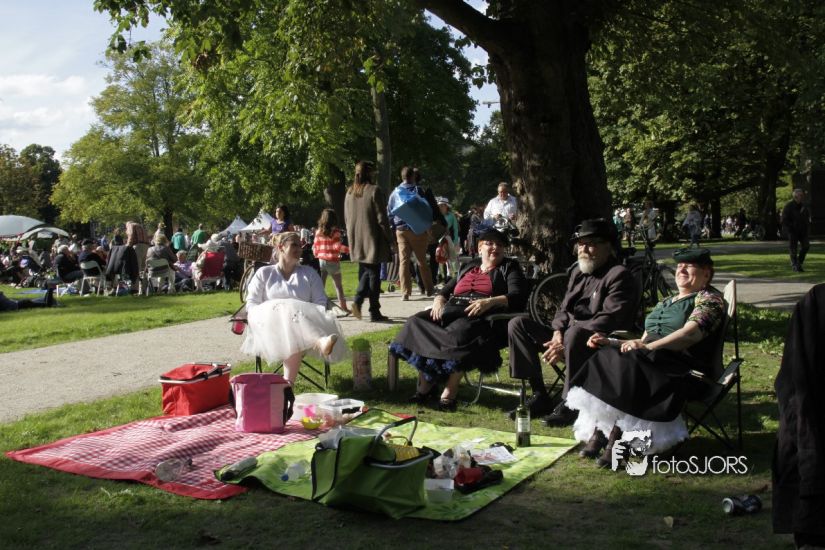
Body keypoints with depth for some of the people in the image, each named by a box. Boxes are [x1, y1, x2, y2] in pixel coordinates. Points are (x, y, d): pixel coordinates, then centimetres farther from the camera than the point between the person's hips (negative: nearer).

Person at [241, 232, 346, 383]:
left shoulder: (309, 273, 23)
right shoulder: (264, 273, 20)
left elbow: (321, 302, 13)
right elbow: (252, 303, 11)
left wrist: (311, 317, -9)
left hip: (305, 323, 1)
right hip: (271, 327, -1)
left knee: (295, 337, -39)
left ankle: (288, 383, -53)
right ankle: (320, 342, -66)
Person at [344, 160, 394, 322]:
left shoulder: (349, 192, 7)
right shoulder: (374, 191, -12)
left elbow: (347, 218, 14)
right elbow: (382, 218, -12)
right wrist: (390, 240, -6)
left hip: (356, 242, 6)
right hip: (372, 240, -6)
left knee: (364, 272, 17)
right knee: (374, 274, 1)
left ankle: (357, 300, -2)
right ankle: (374, 312, 4)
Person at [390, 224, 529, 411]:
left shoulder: (509, 268, 14)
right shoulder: (468, 268, 29)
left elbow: (518, 297, -2)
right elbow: (445, 290, 28)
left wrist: (490, 301, -19)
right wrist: (439, 300, 3)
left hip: (483, 317, -5)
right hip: (451, 311, 6)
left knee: (459, 332, -38)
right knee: (417, 322, -19)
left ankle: (450, 391, -34)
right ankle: (425, 383, -20)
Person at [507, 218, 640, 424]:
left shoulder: (619, 276, -10)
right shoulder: (577, 271, 15)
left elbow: (608, 321, -20)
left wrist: (566, 345, -25)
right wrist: (558, 333, -7)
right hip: (567, 338, 8)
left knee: (575, 333, -40)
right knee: (518, 324, -6)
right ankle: (538, 395, -9)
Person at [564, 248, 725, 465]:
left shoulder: (709, 299, 1)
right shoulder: (665, 303, 27)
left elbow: (690, 334, -18)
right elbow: (644, 341, 22)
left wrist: (648, 347, -27)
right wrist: (610, 342, 7)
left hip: (684, 371, -7)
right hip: (652, 360, 7)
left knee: (626, 365, -32)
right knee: (606, 359, -20)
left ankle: (615, 440, -31)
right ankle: (597, 434, -27)